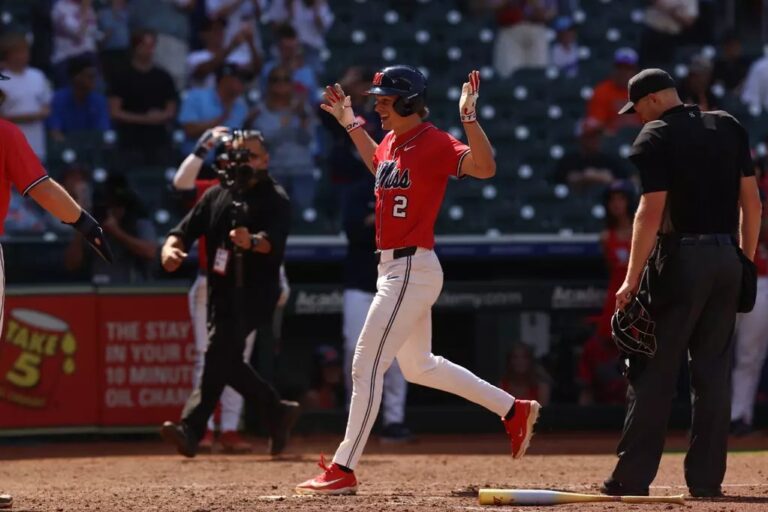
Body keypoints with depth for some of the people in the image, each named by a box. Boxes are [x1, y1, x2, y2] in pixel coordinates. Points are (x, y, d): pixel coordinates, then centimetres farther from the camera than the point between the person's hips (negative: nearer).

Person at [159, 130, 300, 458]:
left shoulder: (274, 199, -5)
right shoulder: (216, 195, 13)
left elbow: (274, 242, -22)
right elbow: (185, 230, 5)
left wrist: (252, 242, -45)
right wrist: (170, 248, -18)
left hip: (254, 292, -7)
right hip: (220, 292, 7)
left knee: (218, 353, -21)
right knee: (228, 363, 11)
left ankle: (191, 429, -29)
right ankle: (277, 412, 30)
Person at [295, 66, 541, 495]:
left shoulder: (434, 143, -16)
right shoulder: (392, 142, 11)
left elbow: (485, 167, -30)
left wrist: (469, 118, -40)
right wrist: (351, 125, 29)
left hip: (412, 270, -10)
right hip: (393, 268, 10)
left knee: (366, 366, -10)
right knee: (418, 366, 21)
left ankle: (343, 471, -7)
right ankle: (515, 411, 29)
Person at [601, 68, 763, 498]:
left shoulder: (655, 137, -7)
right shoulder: (729, 127, 11)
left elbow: (652, 211, -15)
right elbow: (752, 199, 9)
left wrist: (632, 280, -15)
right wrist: (745, 261, 15)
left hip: (680, 257, -5)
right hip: (727, 257, 6)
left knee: (654, 370, -1)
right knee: (713, 373, 9)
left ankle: (633, 477, -2)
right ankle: (706, 478, 7)